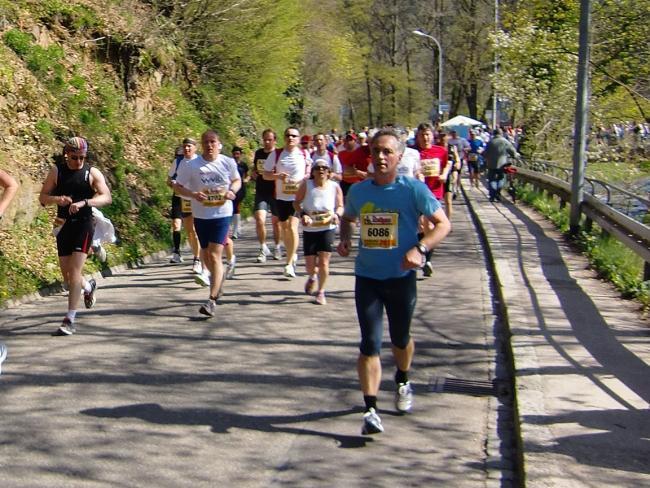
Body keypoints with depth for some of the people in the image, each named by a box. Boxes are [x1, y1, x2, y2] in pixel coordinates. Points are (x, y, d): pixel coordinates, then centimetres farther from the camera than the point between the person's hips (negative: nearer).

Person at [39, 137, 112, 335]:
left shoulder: (92, 173, -3)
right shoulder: (57, 171, 3)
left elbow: (107, 197, -14)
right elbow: (42, 197, 4)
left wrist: (84, 202, -29)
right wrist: (57, 199, -18)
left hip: (83, 225, -4)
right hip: (63, 225, 4)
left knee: (74, 270, -14)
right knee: (66, 273, 10)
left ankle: (70, 320, -13)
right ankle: (88, 287, 45)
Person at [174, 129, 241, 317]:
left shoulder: (228, 163, -3)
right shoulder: (191, 166, -7)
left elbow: (237, 180, 14)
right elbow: (178, 187, -1)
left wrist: (232, 191, -8)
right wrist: (192, 194, -19)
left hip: (222, 214, -2)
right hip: (200, 215, 2)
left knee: (214, 255, -10)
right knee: (206, 255, 16)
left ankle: (212, 300, -9)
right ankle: (219, 278, 48)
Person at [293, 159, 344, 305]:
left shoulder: (335, 187, -4)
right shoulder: (306, 185, -6)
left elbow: (340, 206, 5)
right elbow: (296, 202, 1)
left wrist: (337, 215, -15)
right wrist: (303, 214, -16)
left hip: (327, 228, -1)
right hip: (309, 229, 1)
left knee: (323, 263, -7)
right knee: (310, 266, 4)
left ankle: (321, 291, 14)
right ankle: (312, 277, 42)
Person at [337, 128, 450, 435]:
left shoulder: (413, 189, -10)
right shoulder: (358, 191, 1)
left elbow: (443, 224, -7)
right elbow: (347, 219, 21)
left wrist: (419, 249, -22)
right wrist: (345, 238, -1)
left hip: (401, 277, -1)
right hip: (367, 278, 1)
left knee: (400, 339, 18)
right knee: (370, 344, -8)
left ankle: (402, 383, 47)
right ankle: (370, 410, -7)